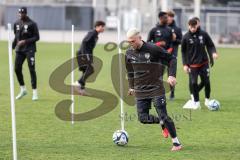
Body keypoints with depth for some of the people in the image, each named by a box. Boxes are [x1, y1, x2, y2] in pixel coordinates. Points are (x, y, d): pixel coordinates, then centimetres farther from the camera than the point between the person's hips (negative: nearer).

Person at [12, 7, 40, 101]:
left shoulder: (32, 24, -8)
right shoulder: (16, 24, 10)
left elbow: (36, 37, -8)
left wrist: (25, 41, -17)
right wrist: (13, 46, 10)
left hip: (29, 49, -6)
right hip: (19, 50, 6)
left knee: (32, 70, -7)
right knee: (17, 69, 2)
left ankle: (34, 92, -2)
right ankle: (23, 89, 19)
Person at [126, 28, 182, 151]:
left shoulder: (153, 49, -13)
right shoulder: (129, 53, 3)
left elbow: (171, 59, -4)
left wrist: (171, 75, -14)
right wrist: (131, 86, 20)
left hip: (156, 89, -5)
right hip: (140, 91, 5)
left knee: (163, 115, -10)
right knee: (143, 118, -3)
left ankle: (176, 142, 0)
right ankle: (163, 122, 26)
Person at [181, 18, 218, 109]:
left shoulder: (203, 34, -3)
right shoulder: (186, 37, -4)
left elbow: (210, 45, 4)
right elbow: (183, 51, 3)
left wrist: (213, 52, -16)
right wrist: (185, 64, -2)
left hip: (204, 63, 1)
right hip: (192, 64, -1)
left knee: (206, 82, 0)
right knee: (194, 83, -5)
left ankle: (207, 100, 20)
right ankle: (196, 102, 9)